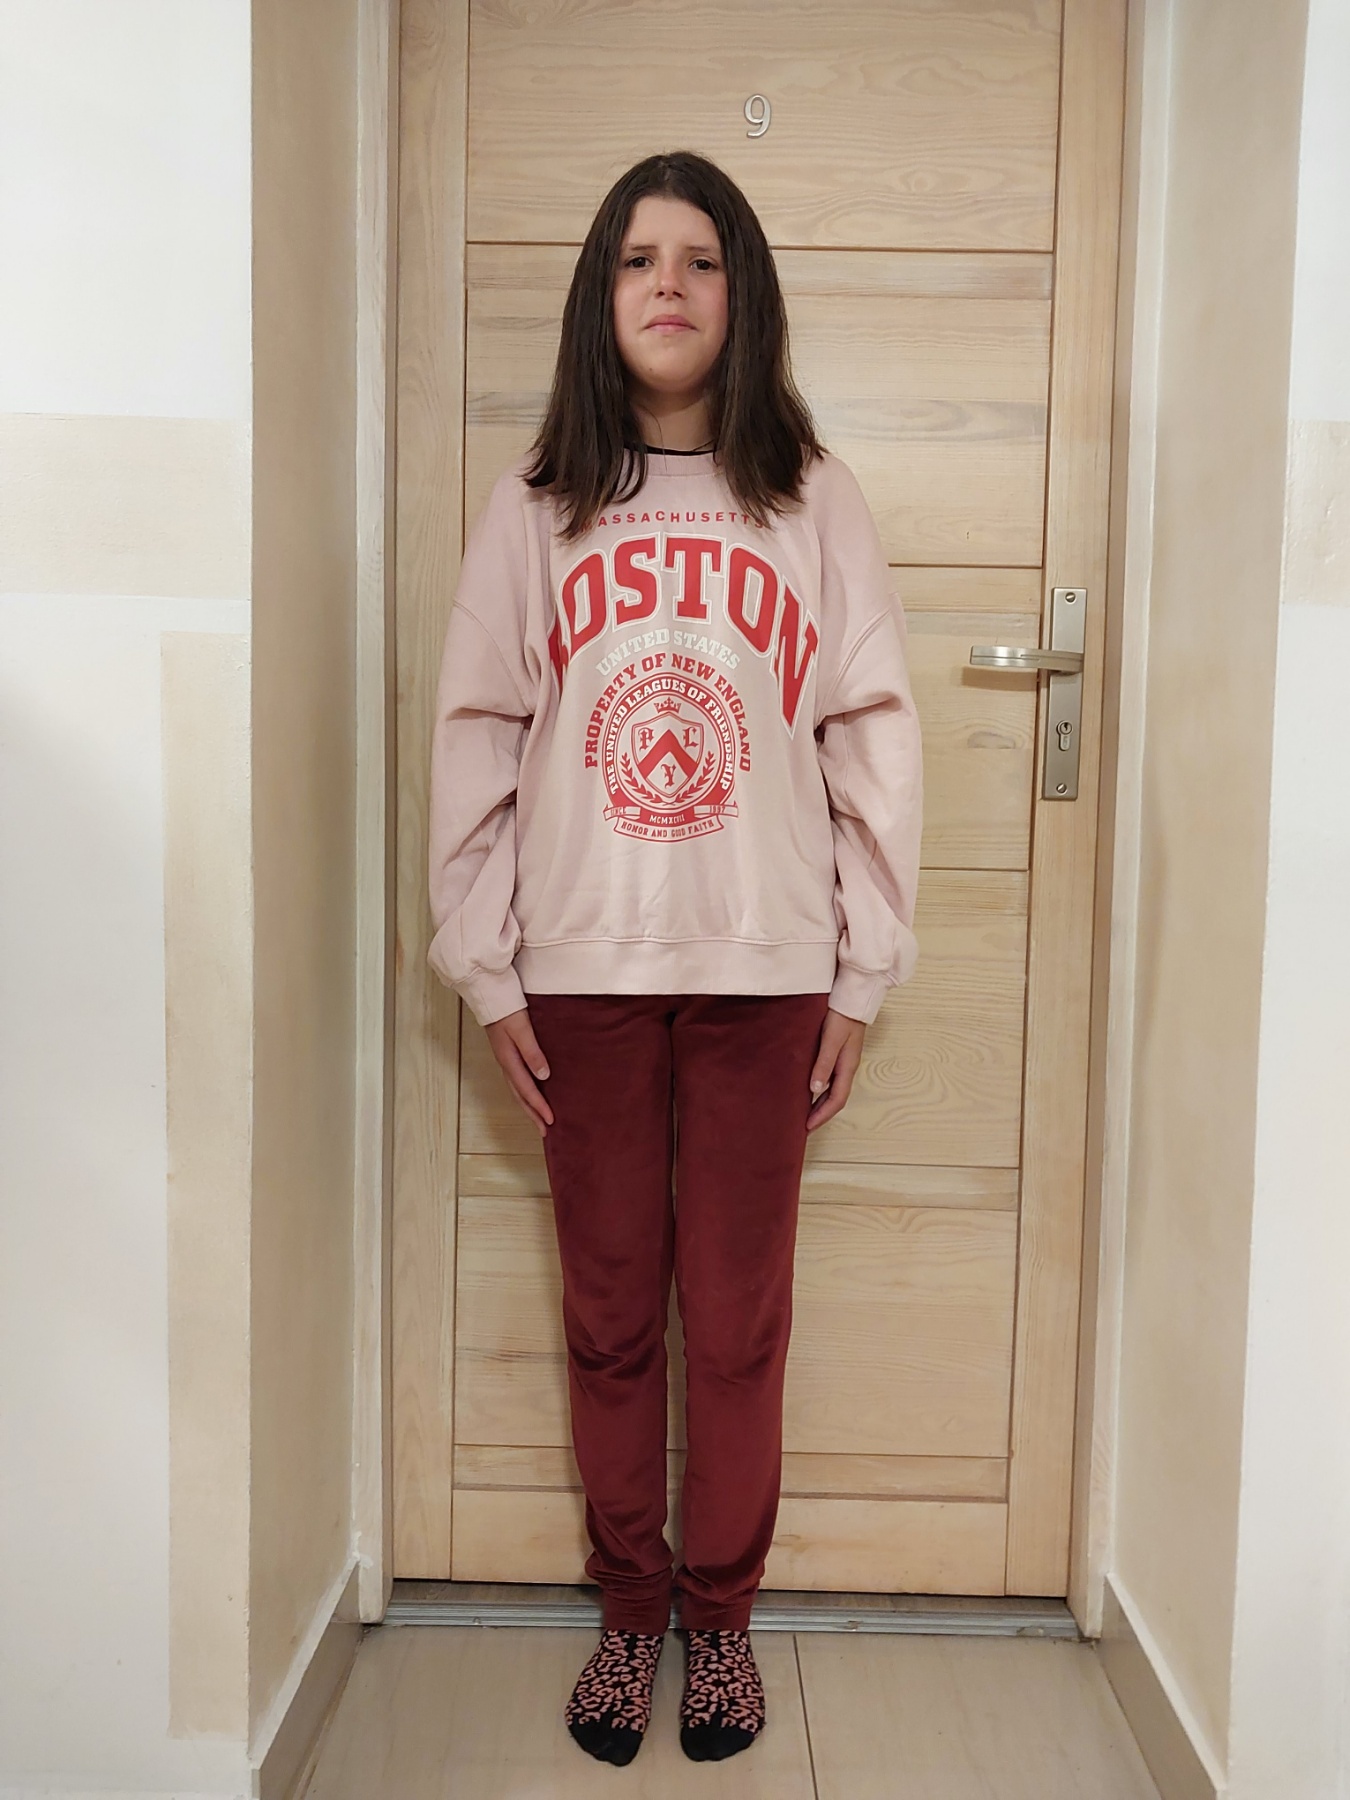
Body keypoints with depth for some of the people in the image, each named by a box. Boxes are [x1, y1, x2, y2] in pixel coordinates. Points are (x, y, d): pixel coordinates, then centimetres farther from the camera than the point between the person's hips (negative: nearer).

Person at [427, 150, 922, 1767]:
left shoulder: (813, 502, 4)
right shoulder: (535, 506, 5)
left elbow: (874, 745, 2)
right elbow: (474, 743, 4)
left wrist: (860, 980, -1)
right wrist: (488, 973, 0)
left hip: (763, 971, 0)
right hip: (585, 970, 1)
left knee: (738, 1319, 8)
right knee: (609, 1315, 10)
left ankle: (722, 1614, 29)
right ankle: (628, 1612, 30)